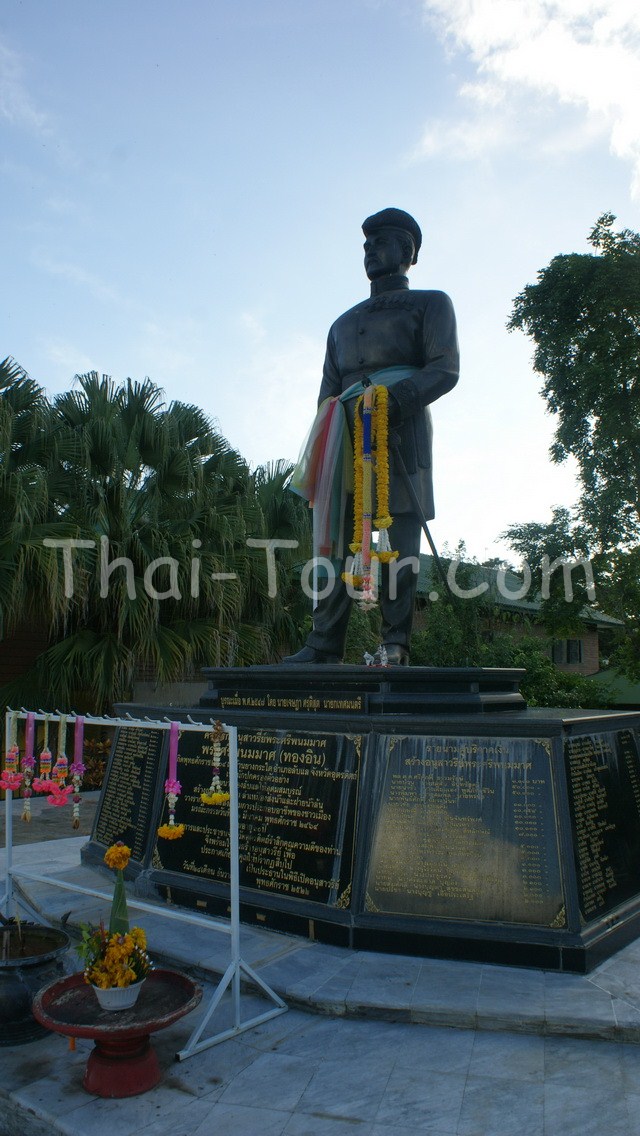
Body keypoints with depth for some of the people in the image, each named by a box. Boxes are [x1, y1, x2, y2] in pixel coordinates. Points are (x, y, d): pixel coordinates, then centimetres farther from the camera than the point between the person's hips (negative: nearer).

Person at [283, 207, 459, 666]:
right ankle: (325, 645, -6)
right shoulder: (344, 324, 30)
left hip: (402, 435, -4)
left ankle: (396, 647, -9)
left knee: (401, 544, -11)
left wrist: (398, 397, -21)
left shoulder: (431, 304, 15)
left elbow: (445, 369, -2)